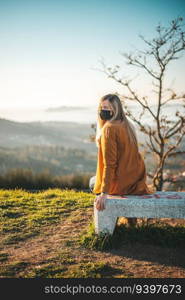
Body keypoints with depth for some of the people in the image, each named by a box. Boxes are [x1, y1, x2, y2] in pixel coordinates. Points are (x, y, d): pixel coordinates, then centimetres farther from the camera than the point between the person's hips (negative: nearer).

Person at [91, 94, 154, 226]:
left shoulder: (109, 128, -18)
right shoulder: (127, 125, 6)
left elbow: (109, 164, -23)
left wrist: (104, 193, -24)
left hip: (121, 184, -7)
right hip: (138, 179, 7)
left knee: (93, 181, 24)